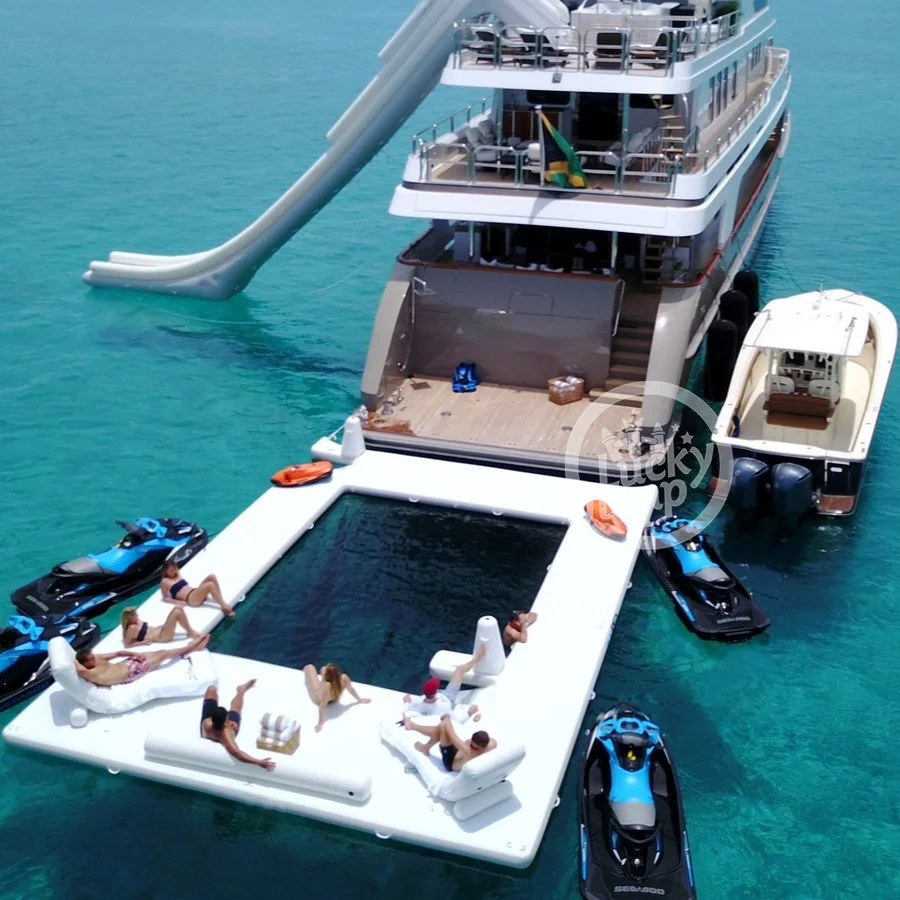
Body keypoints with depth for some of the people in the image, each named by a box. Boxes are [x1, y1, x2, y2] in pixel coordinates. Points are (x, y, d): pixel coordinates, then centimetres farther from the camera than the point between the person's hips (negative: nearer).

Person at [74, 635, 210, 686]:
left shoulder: (97, 659, -5)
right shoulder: (90, 674, -28)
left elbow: (118, 653, 4)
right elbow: (79, 669, -52)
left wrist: (135, 654, -6)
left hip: (128, 663, 8)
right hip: (131, 674, -8)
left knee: (161, 652, 9)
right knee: (163, 655, -1)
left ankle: (191, 647, 25)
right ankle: (191, 648, 18)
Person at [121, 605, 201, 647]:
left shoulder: (137, 622, 8)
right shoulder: (132, 628, -16)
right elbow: (126, 645, -16)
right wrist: (143, 642, -17)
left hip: (160, 629, 10)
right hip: (162, 636, -10)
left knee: (178, 608, 4)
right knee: (178, 613, -19)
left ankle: (190, 631, 11)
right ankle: (191, 633, -2)